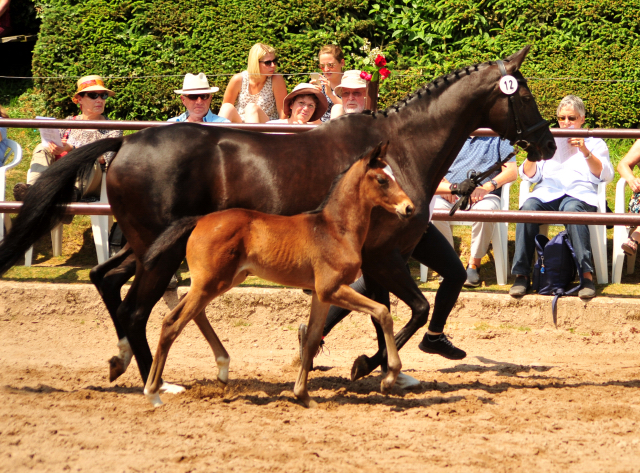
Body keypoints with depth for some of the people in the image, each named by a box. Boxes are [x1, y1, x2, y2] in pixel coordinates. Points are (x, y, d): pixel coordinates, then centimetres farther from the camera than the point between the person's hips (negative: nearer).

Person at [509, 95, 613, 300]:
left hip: (580, 193, -2)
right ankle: (521, 275, -35)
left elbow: (606, 175, 8)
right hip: (547, 193, 2)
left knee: (572, 209, -41)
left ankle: (587, 275, -48)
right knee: (528, 208, -34)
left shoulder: (594, 142, 24)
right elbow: (529, 176, 19)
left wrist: (586, 152, -5)